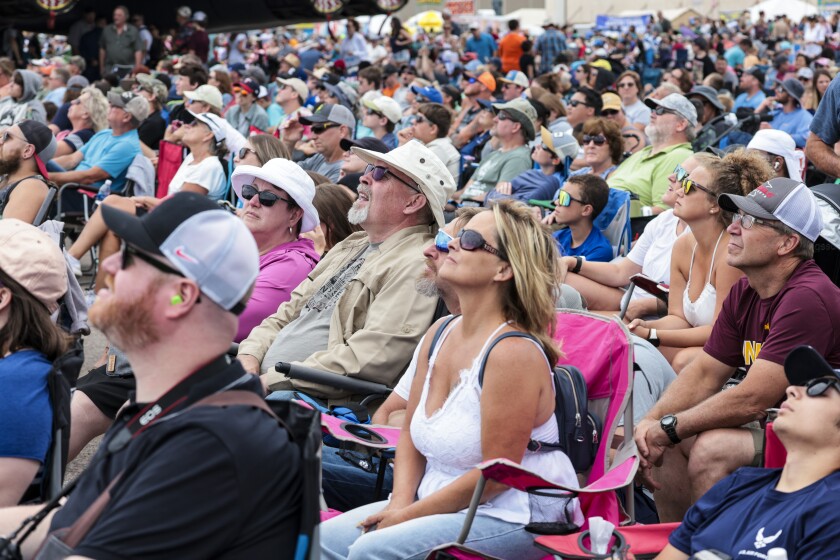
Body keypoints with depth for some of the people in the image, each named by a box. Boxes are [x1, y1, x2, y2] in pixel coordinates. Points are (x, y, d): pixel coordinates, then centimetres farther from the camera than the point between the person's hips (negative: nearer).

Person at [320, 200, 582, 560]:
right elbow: (411, 437, 12)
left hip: (513, 517, -8)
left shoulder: (513, 353, -20)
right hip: (443, 504, 8)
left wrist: (407, 515, -13)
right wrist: (399, 503, -5)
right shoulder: (439, 334, 6)